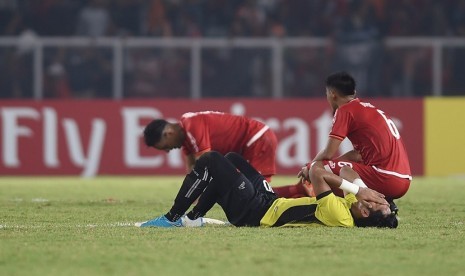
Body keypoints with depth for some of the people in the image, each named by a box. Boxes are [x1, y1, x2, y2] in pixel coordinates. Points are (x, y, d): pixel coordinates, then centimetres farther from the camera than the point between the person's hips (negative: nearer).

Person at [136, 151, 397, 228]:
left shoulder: (339, 216, -33)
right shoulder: (350, 207, -10)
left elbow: (318, 175, -31)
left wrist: (357, 190, -25)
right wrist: (359, 188, -12)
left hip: (254, 212, -9)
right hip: (272, 201, 9)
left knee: (211, 161, -6)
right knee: (231, 159, 24)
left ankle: (173, 218, 9)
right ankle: (193, 217, 27)